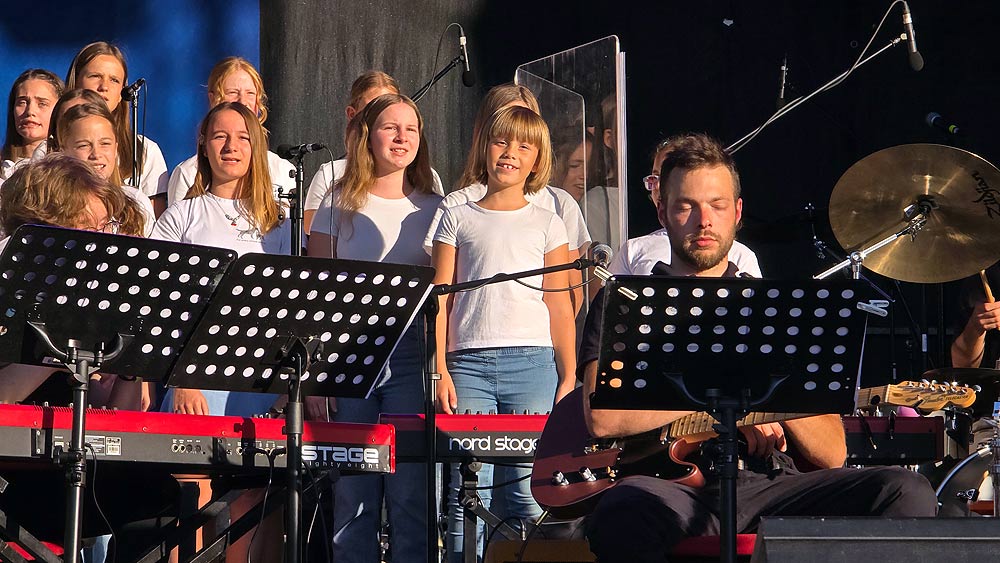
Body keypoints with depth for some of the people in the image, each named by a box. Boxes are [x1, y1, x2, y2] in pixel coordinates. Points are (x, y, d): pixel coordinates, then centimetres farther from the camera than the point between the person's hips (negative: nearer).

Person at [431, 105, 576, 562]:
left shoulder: (547, 224, 14)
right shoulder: (457, 219, 13)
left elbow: (560, 306, 12)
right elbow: (439, 300, 9)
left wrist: (568, 378, 4)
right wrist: (440, 371, -1)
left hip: (533, 363, 0)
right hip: (468, 364, 0)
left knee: (531, 491, -6)